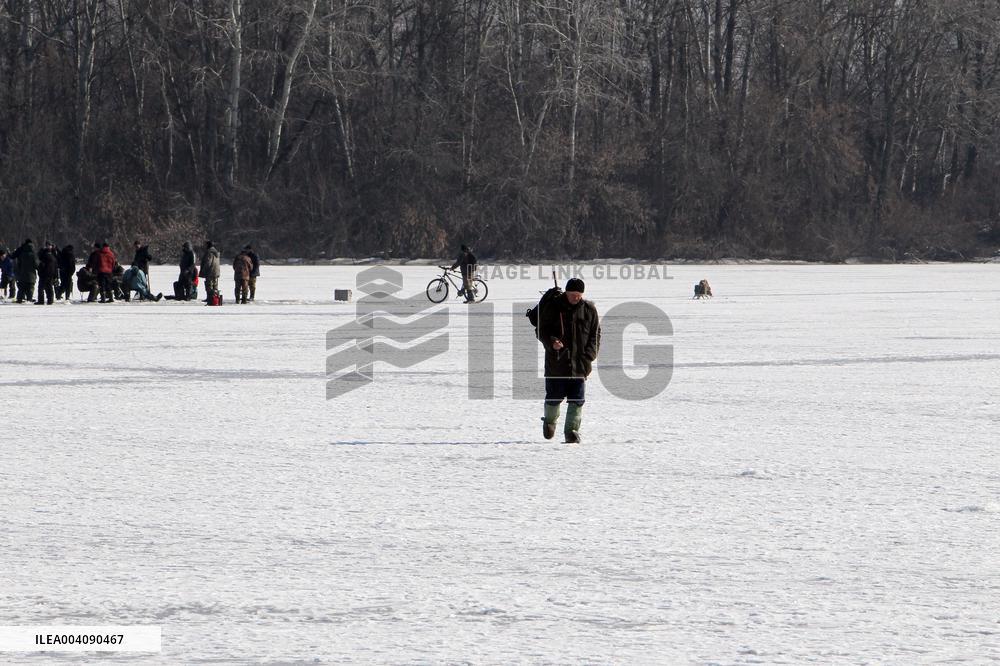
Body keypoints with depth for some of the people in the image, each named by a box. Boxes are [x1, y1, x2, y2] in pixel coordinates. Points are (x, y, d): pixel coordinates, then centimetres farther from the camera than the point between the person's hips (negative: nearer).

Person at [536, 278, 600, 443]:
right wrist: (551, 342, -20)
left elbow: (595, 335, 9)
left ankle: (572, 430, 2)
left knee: (577, 400, -4)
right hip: (556, 362, -1)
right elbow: (541, 330, 1)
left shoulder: (589, 310, 4)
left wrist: (588, 357, -3)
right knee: (554, 397, 7)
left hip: (580, 365, 1)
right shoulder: (552, 307, -2)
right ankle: (549, 420, 34)